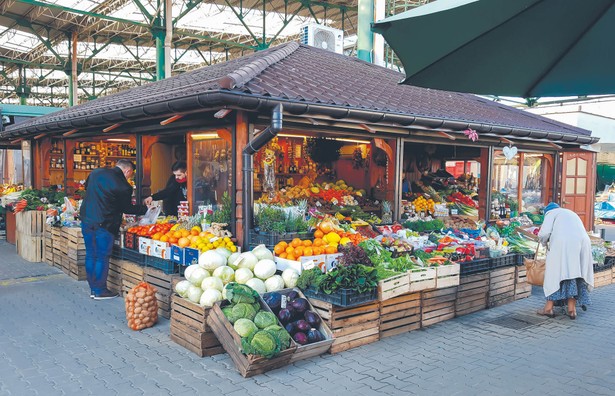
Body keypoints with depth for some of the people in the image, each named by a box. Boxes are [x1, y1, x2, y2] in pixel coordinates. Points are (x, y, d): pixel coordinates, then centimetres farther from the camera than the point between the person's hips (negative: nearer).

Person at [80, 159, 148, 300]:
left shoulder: (96, 172, 5)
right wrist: (145, 209, 13)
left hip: (86, 220, 7)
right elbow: (127, 208, 0)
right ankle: (100, 291, 12)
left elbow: (86, 187, 22)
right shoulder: (124, 186, -13)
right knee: (102, 258, 4)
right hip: (103, 225, -7)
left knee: (91, 255, 14)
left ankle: (93, 289, 23)